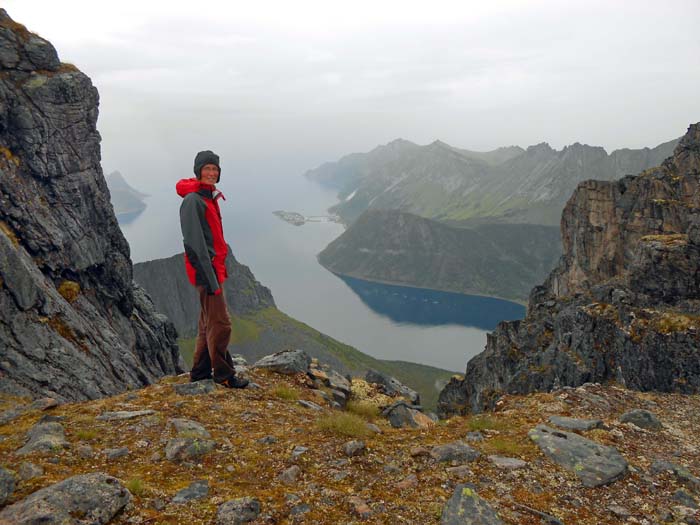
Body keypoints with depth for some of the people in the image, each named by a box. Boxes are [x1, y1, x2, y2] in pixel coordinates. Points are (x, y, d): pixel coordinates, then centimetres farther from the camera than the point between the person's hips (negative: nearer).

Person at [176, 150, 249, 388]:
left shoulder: (209, 197, 15)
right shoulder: (193, 200, -15)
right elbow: (195, 243, -21)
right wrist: (210, 277, -24)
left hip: (214, 266, 10)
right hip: (205, 269, -10)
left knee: (208, 322, 16)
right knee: (220, 323, -4)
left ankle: (200, 372, 27)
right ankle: (223, 375, 8)